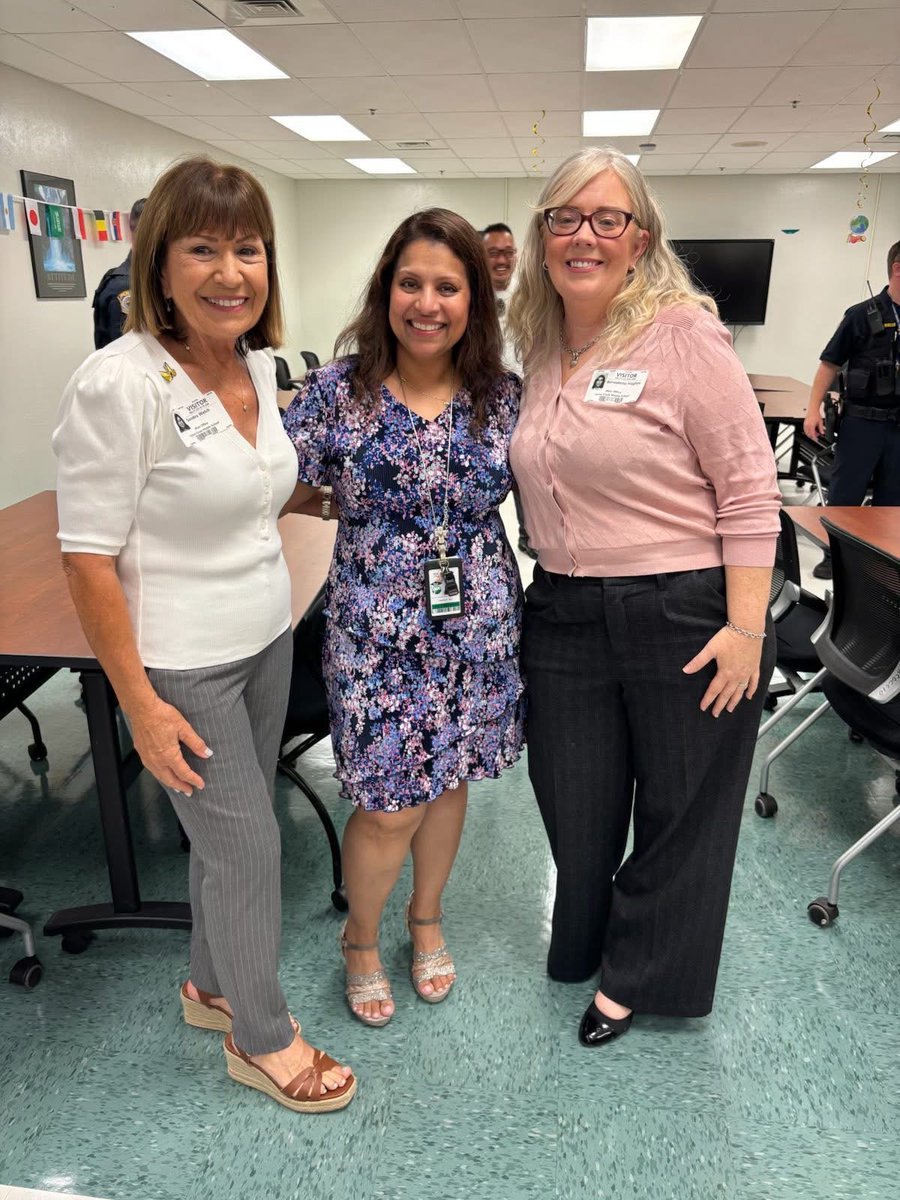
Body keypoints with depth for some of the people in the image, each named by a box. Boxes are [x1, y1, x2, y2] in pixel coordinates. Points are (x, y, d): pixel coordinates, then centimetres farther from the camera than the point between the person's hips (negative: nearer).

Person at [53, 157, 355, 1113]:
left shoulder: (256, 365, 3)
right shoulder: (120, 383, -21)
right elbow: (88, 556, -19)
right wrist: (139, 703, -18)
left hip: (267, 639, 7)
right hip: (181, 666, -7)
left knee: (226, 827, 20)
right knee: (248, 841, 5)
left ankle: (210, 985, 46)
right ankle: (261, 1040, 32)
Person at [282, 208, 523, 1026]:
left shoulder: (504, 397, -1)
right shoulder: (338, 389, -7)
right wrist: (359, 506, -7)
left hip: (477, 625, 3)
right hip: (375, 628, -3)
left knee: (448, 778, 18)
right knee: (391, 804, 4)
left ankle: (426, 919, 45)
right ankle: (360, 940, 35)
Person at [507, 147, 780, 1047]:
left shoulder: (683, 333, -10)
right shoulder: (540, 346, 9)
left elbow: (749, 491, -13)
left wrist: (746, 627, -16)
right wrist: (555, 577, 10)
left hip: (687, 614, -5)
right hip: (565, 615, 6)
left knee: (682, 812, 13)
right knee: (575, 809, 17)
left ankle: (638, 977, 38)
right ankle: (587, 950, 46)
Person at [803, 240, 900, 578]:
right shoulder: (863, 316, -5)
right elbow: (830, 363, -4)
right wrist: (814, 408, -11)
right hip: (862, 421, -4)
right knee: (845, 493, 4)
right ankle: (835, 556, 15)